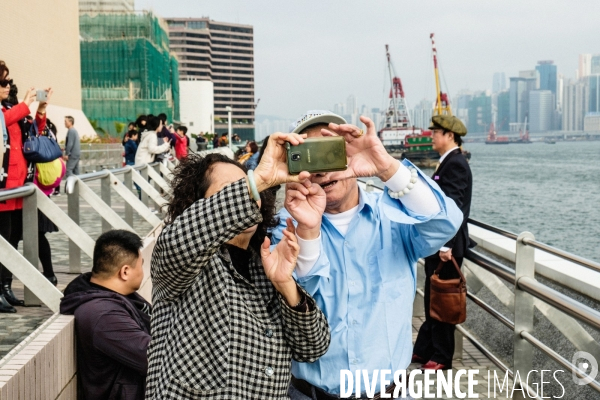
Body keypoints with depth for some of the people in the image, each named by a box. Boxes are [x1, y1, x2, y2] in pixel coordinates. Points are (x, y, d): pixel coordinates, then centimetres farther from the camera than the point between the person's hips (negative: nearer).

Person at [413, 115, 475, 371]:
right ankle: (424, 350, 27)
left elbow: (454, 207, -24)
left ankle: (441, 358, 10)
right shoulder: (448, 162, 15)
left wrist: (447, 245, -28)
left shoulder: (455, 164, -17)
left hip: (446, 246, -10)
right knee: (432, 298, 17)